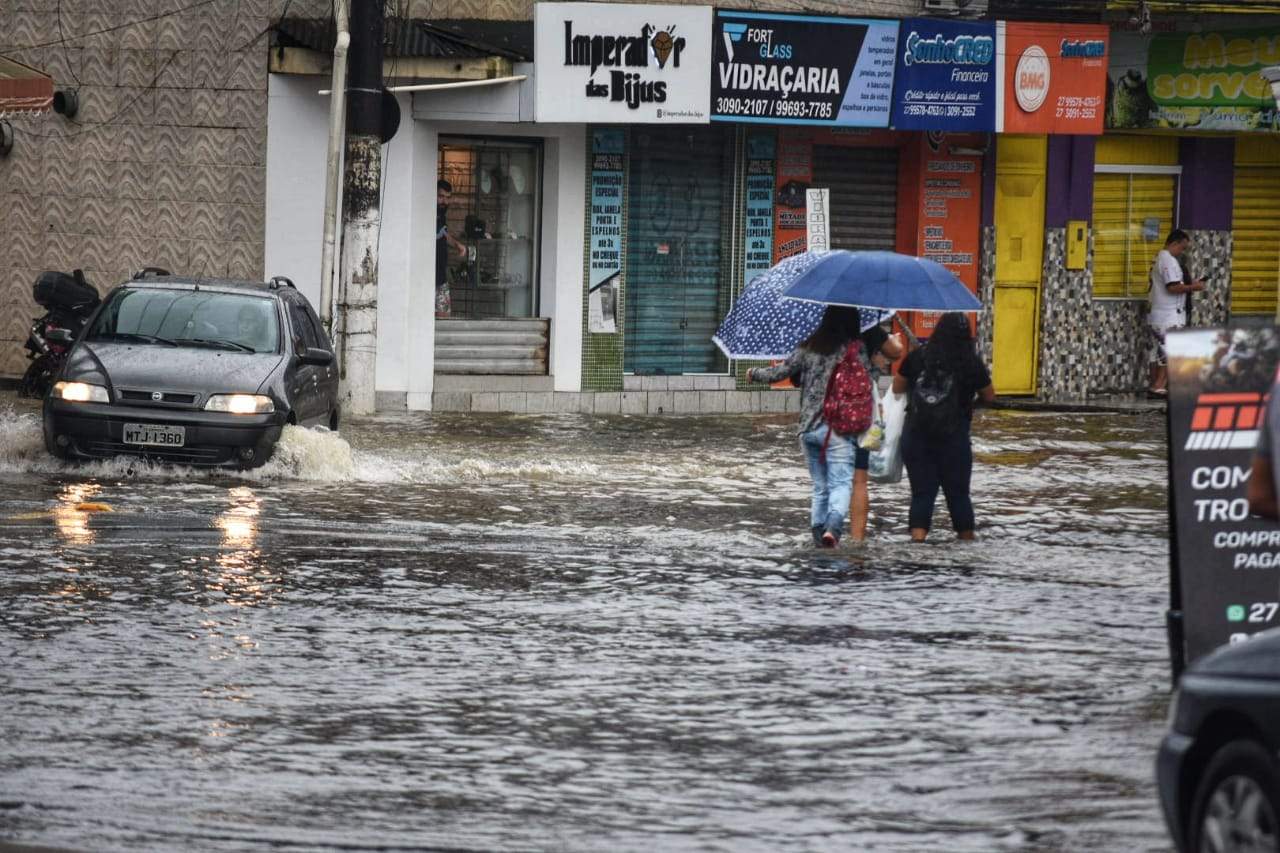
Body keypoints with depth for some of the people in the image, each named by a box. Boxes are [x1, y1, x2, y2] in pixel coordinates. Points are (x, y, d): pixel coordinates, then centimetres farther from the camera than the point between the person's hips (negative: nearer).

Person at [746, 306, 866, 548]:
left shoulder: (807, 348, 5)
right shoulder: (854, 349, -4)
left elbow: (780, 373, 8)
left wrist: (754, 374, 25)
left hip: (808, 428, 4)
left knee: (820, 487, 15)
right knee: (841, 483, -8)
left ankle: (818, 532, 12)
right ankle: (832, 526, -31)